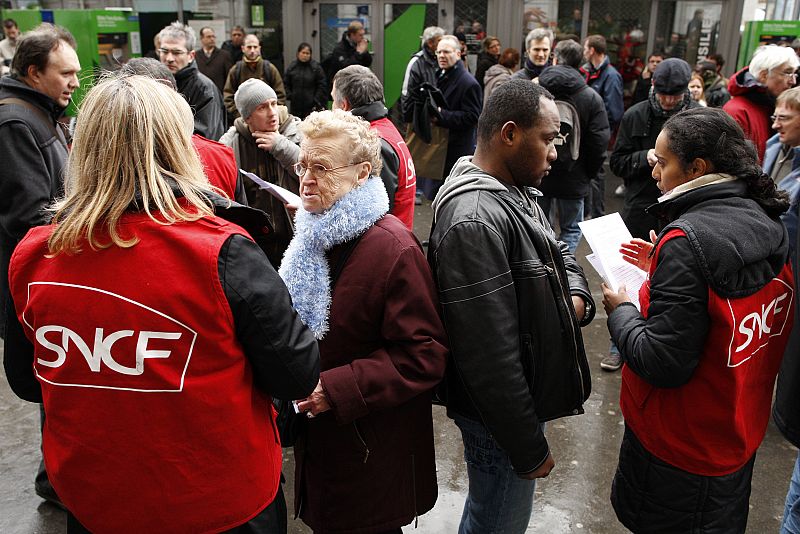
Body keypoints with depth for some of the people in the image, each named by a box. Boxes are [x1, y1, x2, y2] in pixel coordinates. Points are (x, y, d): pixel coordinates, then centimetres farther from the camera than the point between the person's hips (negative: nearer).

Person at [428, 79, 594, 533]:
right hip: (501, 415, -9)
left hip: (525, 394, 9)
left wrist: (576, 296, -4)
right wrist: (530, 448, -20)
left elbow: (559, 253, 19)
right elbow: (490, 355, -29)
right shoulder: (474, 221, -29)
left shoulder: (513, 193, 4)